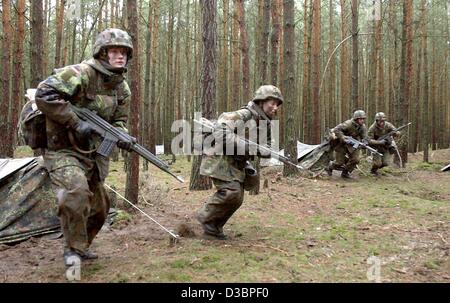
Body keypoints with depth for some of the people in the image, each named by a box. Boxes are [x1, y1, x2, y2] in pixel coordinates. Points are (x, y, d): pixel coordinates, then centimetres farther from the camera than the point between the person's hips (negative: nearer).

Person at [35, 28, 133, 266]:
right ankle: (74, 249, -9)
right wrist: (75, 123, -27)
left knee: (99, 207, 15)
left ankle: (82, 245, 40)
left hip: (94, 155, 8)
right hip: (63, 151, -8)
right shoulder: (81, 73, -19)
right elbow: (44, 94, -27)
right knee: (76, 193, -31)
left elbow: (118, 120, 11)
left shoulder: (121, 88, 5)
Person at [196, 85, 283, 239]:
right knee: (231, 191, -20)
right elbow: (221, 125, -28)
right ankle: (206, 216, 0)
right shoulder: (245, 114, -17)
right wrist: (241, 145, -32)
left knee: (237, 199, 6)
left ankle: (214, 226, 21)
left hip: (237, 164, 9)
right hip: (220, 159, -9)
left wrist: (258, 150, -14)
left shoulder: (266, 124, 11)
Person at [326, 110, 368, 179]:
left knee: (355, 159, -10)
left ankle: (345, 173, 11)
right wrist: (343, 137, -38)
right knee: (340, 162, -1)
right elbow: (336, 129, -29)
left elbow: (365, 138, -9)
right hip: (341, 144, -5)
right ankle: (330, 166, 33)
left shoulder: (363, 127, -9)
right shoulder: (348, 124, -27)